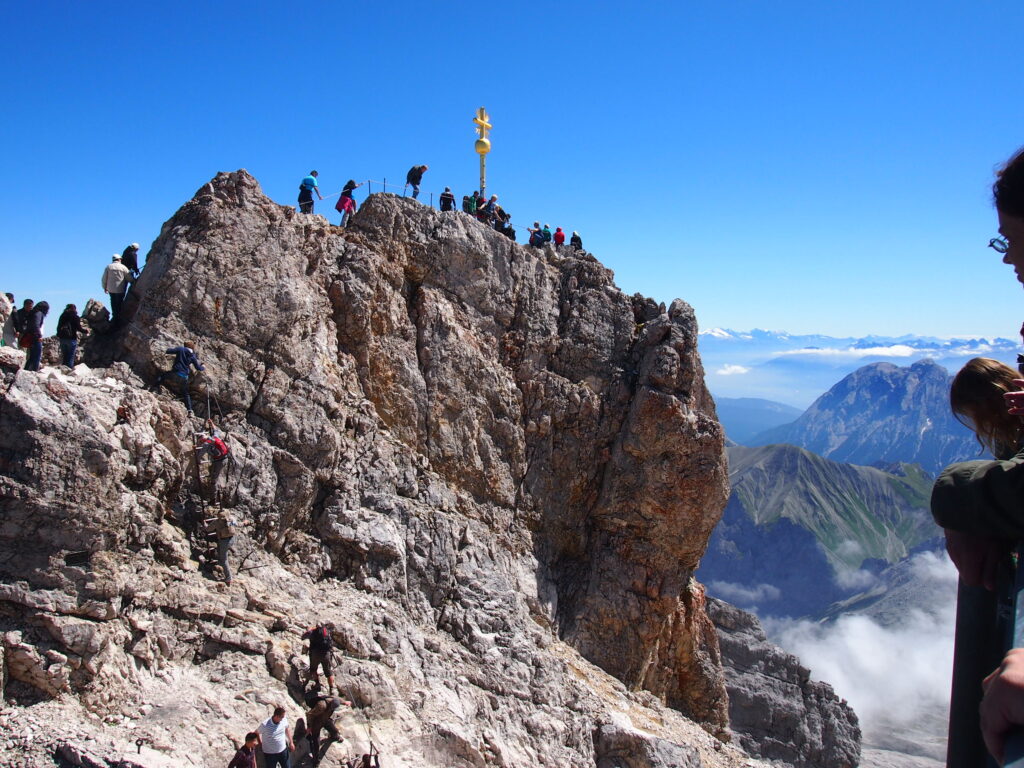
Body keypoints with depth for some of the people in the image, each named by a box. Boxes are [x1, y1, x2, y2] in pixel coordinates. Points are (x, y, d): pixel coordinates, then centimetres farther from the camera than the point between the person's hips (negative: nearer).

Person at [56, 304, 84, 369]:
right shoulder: (75, 317, -5)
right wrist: (85, 331, 9)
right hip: (71, 338, -5)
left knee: (64, 356, 11)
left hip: (62, 338, 5)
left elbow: (58, 327, 11)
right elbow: (79, 328, -7)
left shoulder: (62, 316, 11)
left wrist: (59, 335, 18)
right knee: (70, 357, -3)